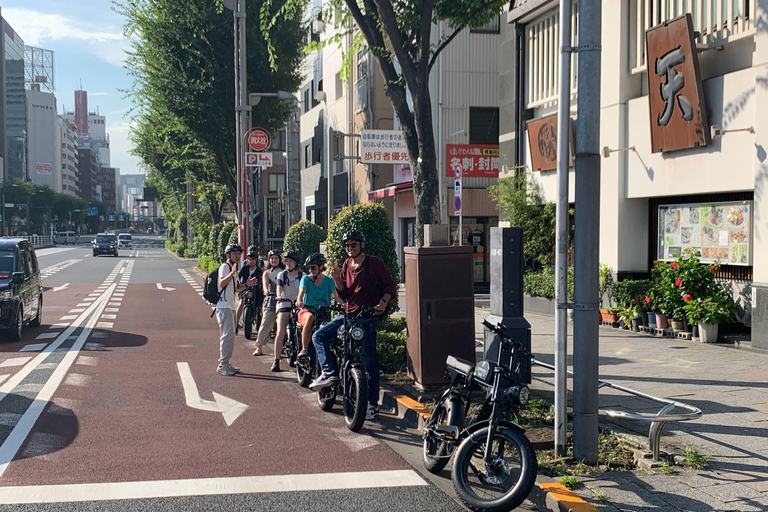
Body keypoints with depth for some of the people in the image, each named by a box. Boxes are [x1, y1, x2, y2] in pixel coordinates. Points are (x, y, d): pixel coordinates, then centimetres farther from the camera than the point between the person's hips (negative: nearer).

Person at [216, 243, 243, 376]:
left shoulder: (234, 268, 21)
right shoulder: (225, 266, -8)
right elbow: (222, 283, -25)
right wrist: (232, 273, -38)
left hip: (231, 306, 10)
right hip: (224, 306, -10)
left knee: (230, 336, 12)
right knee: (228, 335, -14)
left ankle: (225, 364, 19)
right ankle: (222, 365, -12)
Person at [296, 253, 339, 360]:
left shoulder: (329, 280, 6)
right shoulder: (306, 279, 4)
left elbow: (336, 295, -9)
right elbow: (301, 293, -13)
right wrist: (299, 302, -37)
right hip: (307, 310, -1)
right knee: (310, 318, -37)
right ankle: (304, 350, -33)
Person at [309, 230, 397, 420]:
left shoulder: (375, 263, -5)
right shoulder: (347, 264, 12)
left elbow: (390, 285, -3)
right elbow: (344, 294, 11)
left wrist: (383, 302, -20)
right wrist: (337, 278, -6)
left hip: (368, 316, -6)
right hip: (349, 315, 6)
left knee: (370, 361, -3)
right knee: (319, 336, -6)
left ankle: (372, 404, 4)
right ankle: (329, 373, -6)